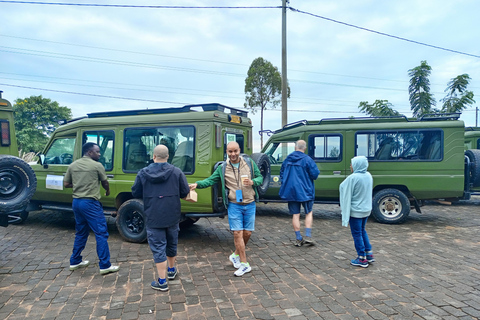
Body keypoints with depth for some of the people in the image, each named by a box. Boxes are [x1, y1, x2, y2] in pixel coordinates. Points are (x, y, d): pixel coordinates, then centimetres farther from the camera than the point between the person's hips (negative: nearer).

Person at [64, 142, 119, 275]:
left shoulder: (73, 165, 7)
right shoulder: (97, 166, -9)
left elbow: (66, 184, 11)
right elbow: (105, 183, 2)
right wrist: (108, 191, 23)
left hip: (76, 202, 7)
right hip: (90, 203, -7)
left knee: (80, 233, 21)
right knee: (101, 234, -2)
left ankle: (75, 262, 30)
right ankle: (105, 265, 0)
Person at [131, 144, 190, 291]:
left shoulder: (143, 173, -7)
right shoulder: (176, 172, -7)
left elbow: (135, 193, 1)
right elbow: (185, 192, -4)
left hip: (153, 218, -2)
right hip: (172, 217, 2)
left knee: (158, 247, 5)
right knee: (171, 243, 21)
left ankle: (162, 282, 9)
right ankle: (172, 270, 41)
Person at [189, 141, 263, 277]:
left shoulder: (250, 163, 1)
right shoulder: (222, 168, 1)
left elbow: (260, 177, 7)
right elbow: (211, 180, 4)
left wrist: (252, 182, -15)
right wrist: (197, 184, -13)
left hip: (249, 204, 2)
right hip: (234, 205, -1)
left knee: (247, 233, 6)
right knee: (237, 233, -6)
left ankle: (236, 255, 31)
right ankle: (244, 264, 7)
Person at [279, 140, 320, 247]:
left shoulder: (287, 159, 6)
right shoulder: (307, 159, -11)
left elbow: (282, 173, 15)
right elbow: (315, 174, -13)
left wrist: (284, 184, 22)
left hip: (291, 191, 4)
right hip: (305, 191, -4)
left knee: (295, 214, 8)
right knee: (309, 213, 11)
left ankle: (298, 239, 12)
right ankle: (308, 236, 3)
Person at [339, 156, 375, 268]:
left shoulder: (352, 178, -21)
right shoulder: (369, 176, 3)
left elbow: (347, 196, -17)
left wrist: (345, 215, -13)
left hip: (356, 211, -8)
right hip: (367, 209, 8)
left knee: (357, 234, 5)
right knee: (362, 231, 23)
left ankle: (362, 259, 14)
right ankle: (369, 254, 28)